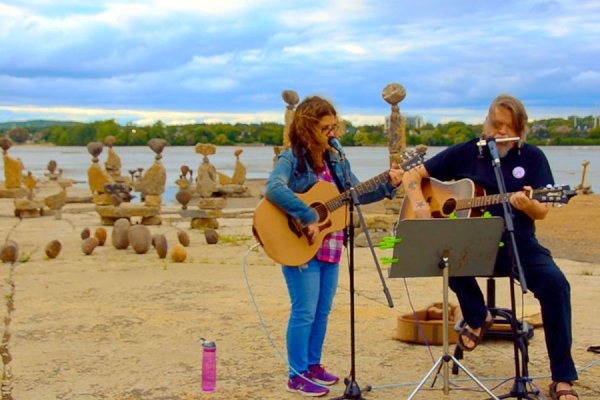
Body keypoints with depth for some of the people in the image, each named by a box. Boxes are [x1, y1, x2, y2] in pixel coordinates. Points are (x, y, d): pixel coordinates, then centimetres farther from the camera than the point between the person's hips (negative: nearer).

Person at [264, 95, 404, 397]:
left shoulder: (335, 160, 11)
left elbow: (357, 194, 15)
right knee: (305, 312, -3)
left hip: (330, 247, 7)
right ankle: (298, 376, 7)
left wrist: (389, 185, 0)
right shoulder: (292, 159, -11)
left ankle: (313, 365, 28)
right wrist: (308, 218, -32)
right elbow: (273, 189, -30)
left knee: (322, 311, 14)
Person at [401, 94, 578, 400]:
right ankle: (477, 317, -4)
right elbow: (413, 175, 8)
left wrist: (528, 205, -28)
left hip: (518, 243, 0)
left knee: (555, 283, -27)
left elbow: (541, 212, -4)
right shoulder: (466, 152, 5)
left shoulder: (532, 157, 4)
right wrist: (420, 206, -11)